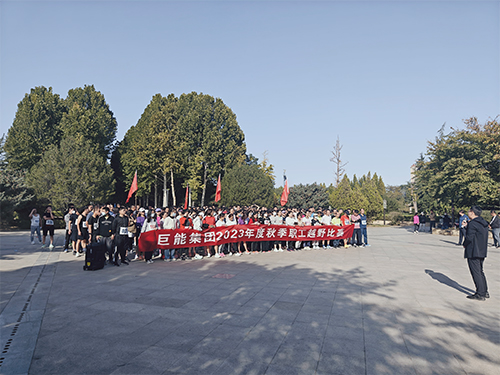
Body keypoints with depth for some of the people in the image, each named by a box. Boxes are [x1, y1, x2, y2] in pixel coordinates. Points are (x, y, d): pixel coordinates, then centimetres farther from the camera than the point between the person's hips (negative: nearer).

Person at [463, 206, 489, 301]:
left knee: (476, 272, -3)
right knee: (480, 271, 19)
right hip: (482, 251, 9)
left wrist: (465, 245, -4)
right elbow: (484, 237, 17)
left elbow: (469, 238, -21)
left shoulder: (472, 223, -18)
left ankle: (480, 294, 1)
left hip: (473, 252, -9)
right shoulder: (484, 223, 11)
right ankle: (485, 292, 25)